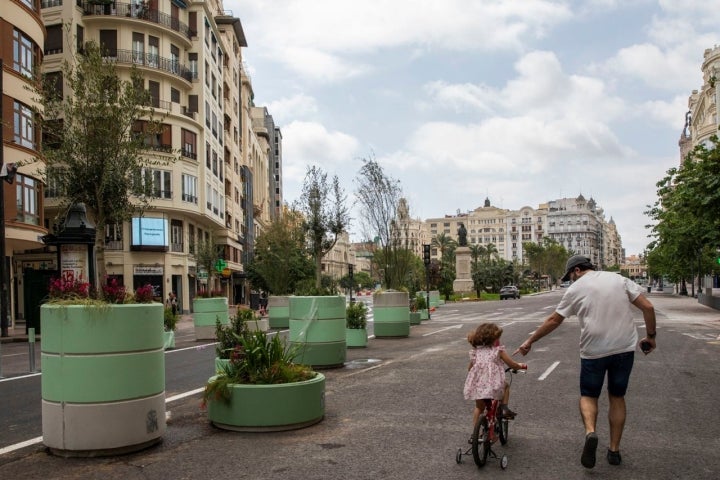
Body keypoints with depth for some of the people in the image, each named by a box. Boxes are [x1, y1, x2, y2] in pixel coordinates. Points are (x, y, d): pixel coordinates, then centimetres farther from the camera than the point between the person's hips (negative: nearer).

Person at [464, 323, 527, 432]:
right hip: (493, 384, -4)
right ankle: (504, 408, 16)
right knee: (505, 386, 29)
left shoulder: (476, 351, 18)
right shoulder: (498, 350, 6)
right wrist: (521, 366, 29)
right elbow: (512, 364, 8)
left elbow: (470, 368, 27)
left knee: (479, 407, 23)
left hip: (476, 385, 4)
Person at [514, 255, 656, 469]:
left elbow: (553, 320, 4)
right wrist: (650, 336, 13)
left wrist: (530, 341, 12)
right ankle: (614, 450, 20)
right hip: (625, 349, 3)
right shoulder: (619, 279, 8)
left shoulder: (576, 288, 1)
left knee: (588, 395, 14)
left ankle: (590, 432, -13)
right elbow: (648, 307, 2)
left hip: (594, 351, -3)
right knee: (617, 397, 17)